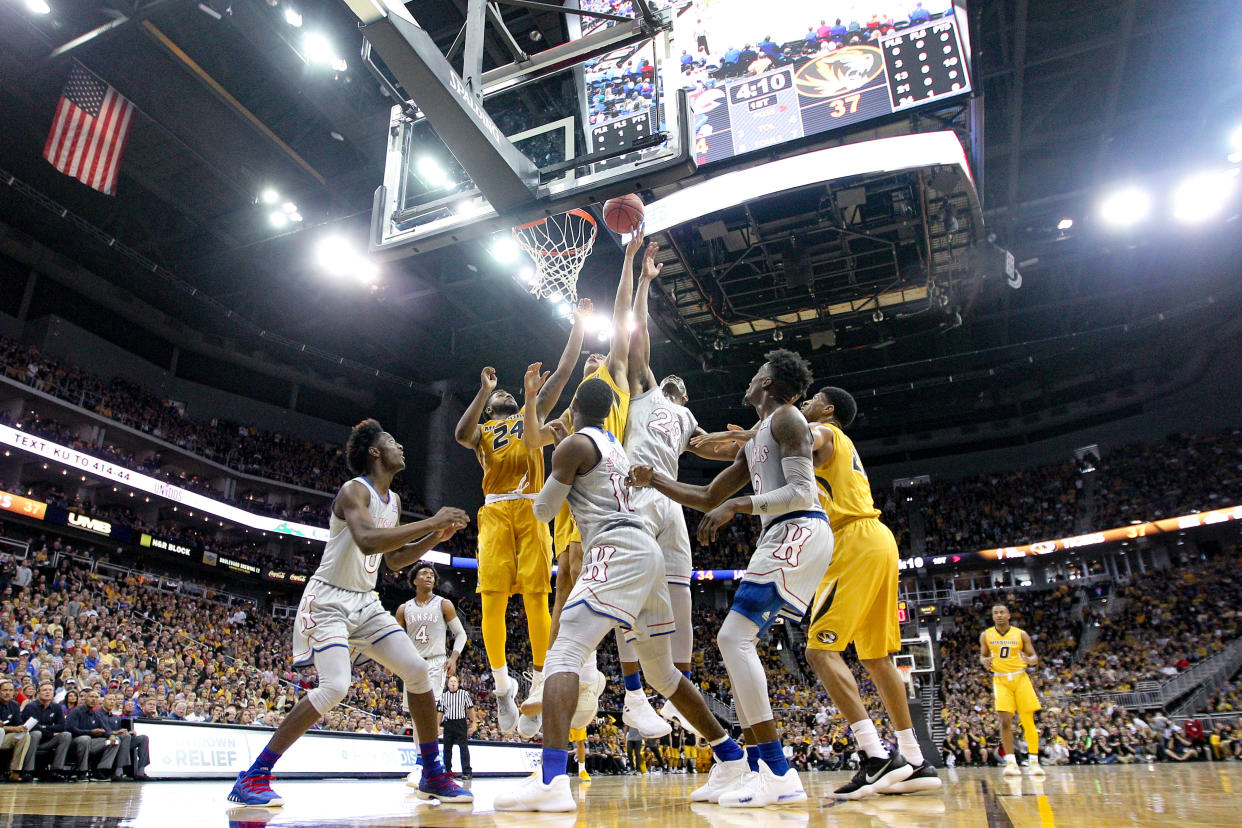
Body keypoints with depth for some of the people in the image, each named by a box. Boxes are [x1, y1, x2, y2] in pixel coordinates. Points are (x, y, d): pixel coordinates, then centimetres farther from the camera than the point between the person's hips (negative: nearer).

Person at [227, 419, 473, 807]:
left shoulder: (393, 500, 11)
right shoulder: (354, 490, -16)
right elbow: (367, 540, -36)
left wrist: (435, 537, 6)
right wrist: (429, 522, -32)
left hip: (365, 602, 8)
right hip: (329, 600, -8)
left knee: (417, 670, -4)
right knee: (335, 685, -23)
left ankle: (433, 773, 7)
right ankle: (253, 777, -7)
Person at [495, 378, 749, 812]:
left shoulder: (574, 444, -1)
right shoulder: (617, 446, 24)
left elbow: (543, 510, 3)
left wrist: (551, 483, 23)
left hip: (618, 552, -9)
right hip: (648, 551, 9)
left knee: (564, 654, -16)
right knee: (662, 672, 21)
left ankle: (552, 780, -32)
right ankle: (733, 758, 30)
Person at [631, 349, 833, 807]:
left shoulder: (786, 418, -4)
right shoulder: (755, 439, 25)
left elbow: (803, 492, -16)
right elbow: (708, 498, 27)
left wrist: (738, 505, -23)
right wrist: (654, 480, 22)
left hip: (799, 531, -10)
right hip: (781, 537, 10)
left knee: (733, 637, -17)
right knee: (739, 641, 11)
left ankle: (778, 774, -17)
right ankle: (755, 764, 14)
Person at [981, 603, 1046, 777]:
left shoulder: (1021, 634, 1)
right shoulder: (986, 635, 4)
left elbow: (1034, 657, 5)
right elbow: (982, 655, 15)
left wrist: (1030, 660, -18)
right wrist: (984, 661, -8)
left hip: (1020, 678, 0)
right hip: (1000, 680, 0)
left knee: (1029, 721, 1)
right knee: (1005, 721, -11)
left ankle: (1034, 762, 12)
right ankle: (1011, 762, -5)